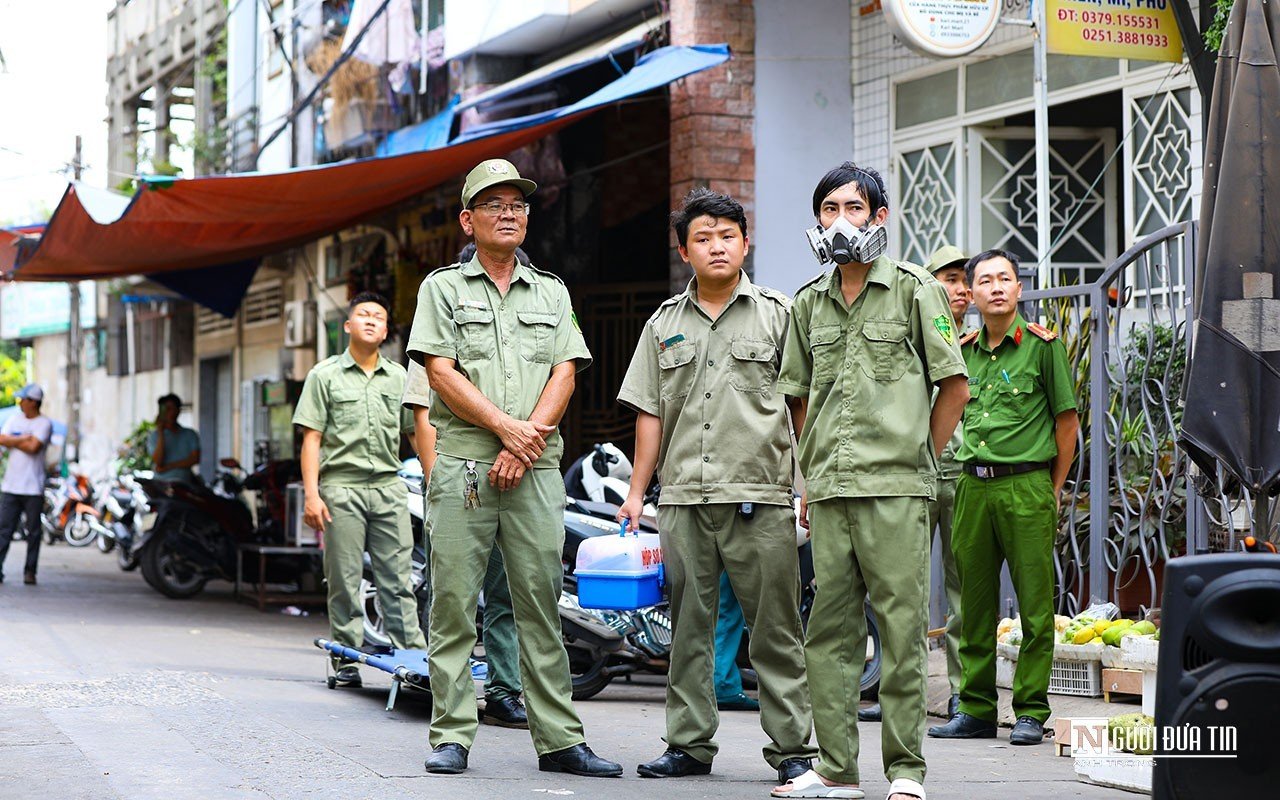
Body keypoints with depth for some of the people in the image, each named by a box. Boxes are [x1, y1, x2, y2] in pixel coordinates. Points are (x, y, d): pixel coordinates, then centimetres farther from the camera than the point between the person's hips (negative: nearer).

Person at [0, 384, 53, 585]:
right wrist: (24, 439, -8)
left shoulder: (44, 423, -3)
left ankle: (30, 572, 8)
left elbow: (33, 447, -15)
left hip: (33, 487, -4)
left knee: (33, 531, 1)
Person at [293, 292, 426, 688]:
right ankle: (346, 659, 6)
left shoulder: (399, 378, 14)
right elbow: (312, 438, 2)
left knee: (398, 578, -1)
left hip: (389, 487, 2)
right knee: (344, 581, 0)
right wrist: (311, 494, -7)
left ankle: (412, 655, -2)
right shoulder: (325, 375, 6)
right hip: (342, 486, -2)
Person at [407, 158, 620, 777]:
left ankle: (559, 739, 4)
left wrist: (524, 445, -8)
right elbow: (441, 372, -3)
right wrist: (506, 427, -12)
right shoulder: (442, 287, 9)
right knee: (454, 603, -3)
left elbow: (564, 374, 7)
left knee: (541, 604, 2)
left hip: (536, 470, 2)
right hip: (463, 466, -2)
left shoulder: (552, 293, 17)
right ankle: (451, 737, 2)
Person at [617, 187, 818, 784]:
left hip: (760, 497, -3)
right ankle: (690, 743, 13)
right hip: (682, 499, 3)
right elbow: (650, 413, 16)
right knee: (689, 626, 6)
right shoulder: (664, 324, 15)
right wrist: (636, 491, 11)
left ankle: (792, 746, 2)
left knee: (774, 628, -3)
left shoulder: (777, 314, 6)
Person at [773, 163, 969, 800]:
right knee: (830, 629, 5)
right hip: (829, 491, 5)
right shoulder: (810, 302, 16)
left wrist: (919, 457, 4)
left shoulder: (912, 289, 2)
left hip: (895, 490, -5)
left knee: (901, 627, -4)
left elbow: (954, 385, 3)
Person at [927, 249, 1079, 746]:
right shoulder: (964, 350, 12)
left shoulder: (1042, 343, -1)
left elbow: (1067, 421, 2)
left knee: (1035, 606, -3)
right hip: (972, 484, 5)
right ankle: (977, 710, 15)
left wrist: (1053, 490, 3)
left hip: (1026, 485, -5)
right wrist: (972, 470, 14)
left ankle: (1031, 712, 3)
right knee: (975, 605, 8)